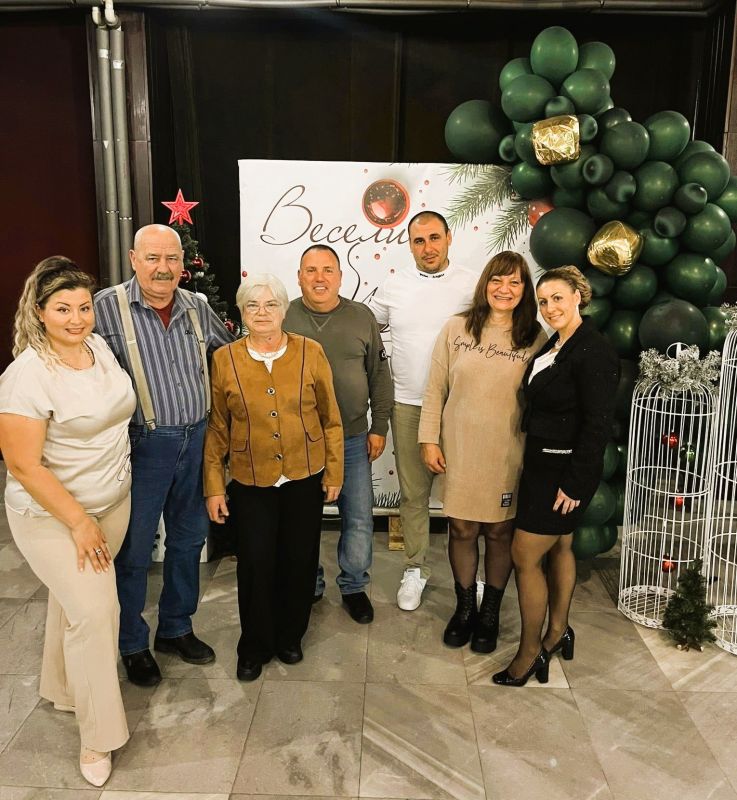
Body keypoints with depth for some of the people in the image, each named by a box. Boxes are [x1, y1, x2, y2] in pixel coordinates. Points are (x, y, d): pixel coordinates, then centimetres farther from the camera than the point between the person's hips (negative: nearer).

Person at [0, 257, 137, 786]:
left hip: (113, 502, 7)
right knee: (94, 612, -6)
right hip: (52, 515, -6)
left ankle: (62, 688, 44)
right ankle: (98, 735, 14)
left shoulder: (98, 346, -2)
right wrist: (79, 523, -18)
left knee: (75, 600, 21)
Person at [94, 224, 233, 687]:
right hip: (143, 445, -5)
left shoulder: (196, 307, 5)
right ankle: (133, 644, 29)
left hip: (196, 440, 5)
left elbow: (231, 348, 20)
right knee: (134, 550, 6)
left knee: (189, 537, 17)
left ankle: (176, 629, 38)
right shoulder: (107, 307, -11)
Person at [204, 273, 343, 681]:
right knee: (255, 564, 5)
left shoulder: (310, 352, -3)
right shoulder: (225, 359, -3)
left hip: (305, 478, 1)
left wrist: (334, 472, 3)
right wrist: (213, 485, 1)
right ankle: (254, 647, 28)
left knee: (299, 560, 12)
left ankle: (290, 637, 36)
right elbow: (217, 428, 2)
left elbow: (330, 418, 2)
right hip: (251, 482, 0)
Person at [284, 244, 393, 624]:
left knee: (359, 520, 7)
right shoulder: (283, 318, -2)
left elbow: (380, 376, 6)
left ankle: (354, 586, 29)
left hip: (353, 439, 1)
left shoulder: (362, 317, 2)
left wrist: (379, 427, 3)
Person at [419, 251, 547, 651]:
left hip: (508, 454, 0)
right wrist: (429, 440, -1)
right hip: (460, 449, 1)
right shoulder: (456, 328, -2)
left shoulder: (535, 338, -4)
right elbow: (435, 389, 1)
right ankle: (465, 608, 34)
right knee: (462, 529, 11)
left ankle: (490, 613, 33)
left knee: (500, 532, 12)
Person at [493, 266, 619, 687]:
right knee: (560, 547, 21)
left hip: (565, 472, -9)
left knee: (525, 556, -3)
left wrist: (575, 483, -21)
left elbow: (598, 425, -21)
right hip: (543, 463, 9)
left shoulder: (594, 351, -19)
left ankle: (530, 652, 13)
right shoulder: (554, 345, 9)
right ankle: (558, 632, 38)